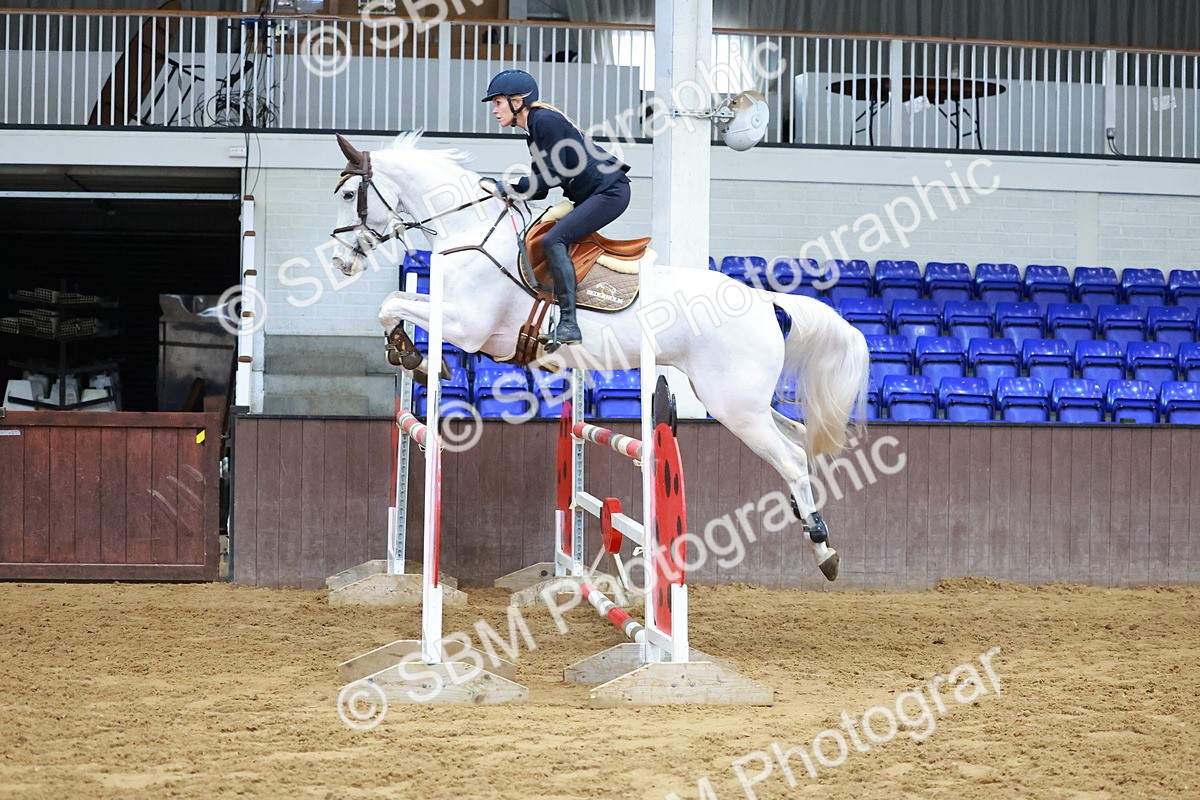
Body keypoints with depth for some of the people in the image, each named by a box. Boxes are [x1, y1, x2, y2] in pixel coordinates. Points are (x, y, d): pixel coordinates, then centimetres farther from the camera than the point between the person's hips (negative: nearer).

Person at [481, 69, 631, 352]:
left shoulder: (546, 121, -14)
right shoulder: (533, 130, 16)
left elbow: (555, 175, -19)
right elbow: (543, 178, 15)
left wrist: (514, 188, -15)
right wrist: (516, 192, -2)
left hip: (610, 190, -11)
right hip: (590, 195, 11)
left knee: (553, 240, -21)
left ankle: (568, 325, -25)